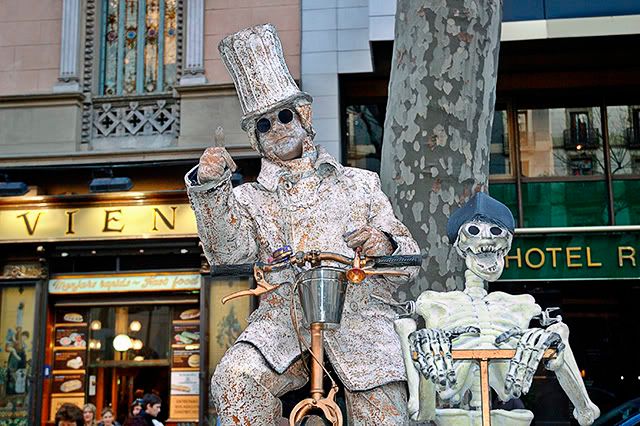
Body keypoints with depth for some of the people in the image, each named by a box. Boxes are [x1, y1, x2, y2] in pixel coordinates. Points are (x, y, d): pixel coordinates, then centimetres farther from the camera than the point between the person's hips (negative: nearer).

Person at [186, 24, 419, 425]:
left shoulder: (360, 184, 19)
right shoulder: (250, 199, 19)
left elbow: (409, 259, 15)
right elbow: (226, 253, -3)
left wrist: (385, 244, -9)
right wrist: (209, 188, -16)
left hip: (358, 317, 0)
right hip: (282, 318, 0)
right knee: (234, 380, -30)